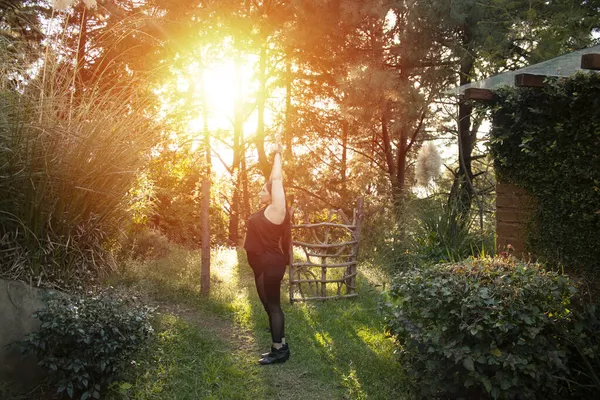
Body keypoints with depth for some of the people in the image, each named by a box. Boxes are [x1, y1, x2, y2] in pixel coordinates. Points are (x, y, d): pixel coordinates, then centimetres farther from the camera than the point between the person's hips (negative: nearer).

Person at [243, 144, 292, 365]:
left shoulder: (276, 209, -12)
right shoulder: (268, 210, 12)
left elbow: (277, 180, -13)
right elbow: (273, 180, 20)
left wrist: (278, 154, -4)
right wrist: (275, 156, 20)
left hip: (270, 266, -10)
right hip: (264, 265, 10)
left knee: (273, 306, -3)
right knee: (270, 306, 14)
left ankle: (279, 351, 5)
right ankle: (280, 346, 23)